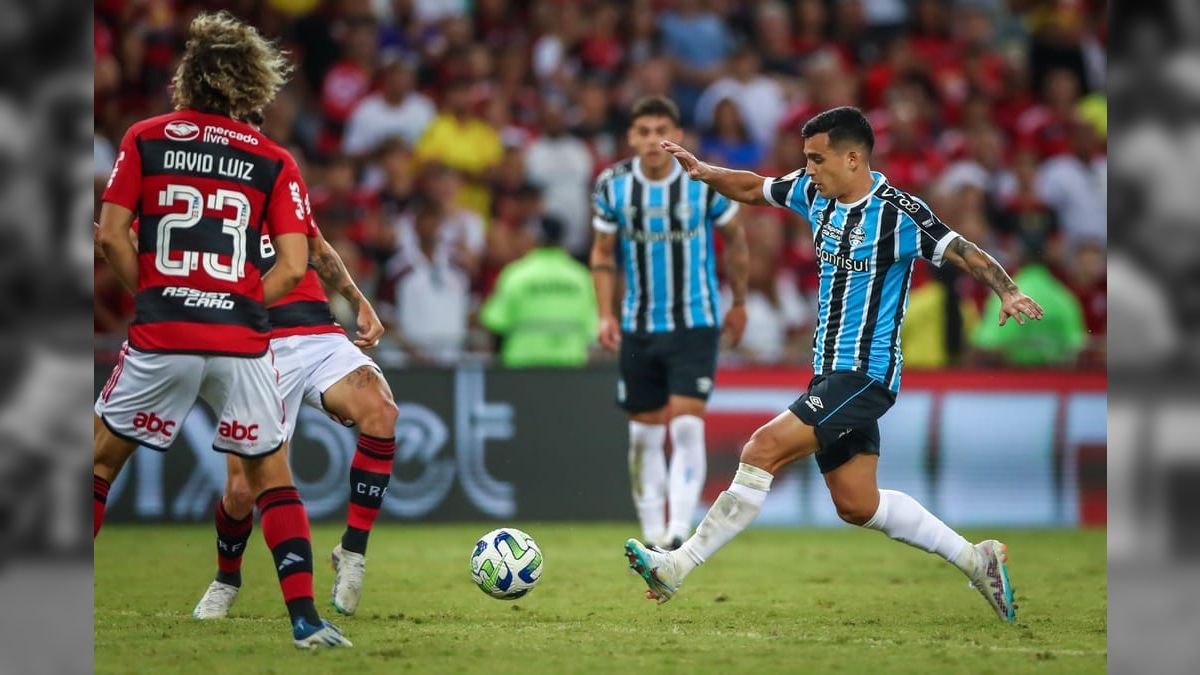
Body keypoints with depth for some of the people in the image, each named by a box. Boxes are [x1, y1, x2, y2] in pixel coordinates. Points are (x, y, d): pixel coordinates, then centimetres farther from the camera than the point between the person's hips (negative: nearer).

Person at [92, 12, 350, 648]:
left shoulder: (145, 139, 5)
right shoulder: (273, 160, 5)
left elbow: (112, 236, 0)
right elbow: (293, 266, -1)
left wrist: (151, 293, 11)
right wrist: (239, 305, 11)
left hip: (160, 334, -1)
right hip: (242, 340, 1)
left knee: (101, 459, 14)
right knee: (270, 473, 13)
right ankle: (305, 617, 3)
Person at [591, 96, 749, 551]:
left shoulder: (704, 183, -9)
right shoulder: (613, 185, -3)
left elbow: (734, 238, 8)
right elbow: (602, 252, 9)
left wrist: (739, 302, 15)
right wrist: (605, 314, -2)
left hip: (695, 325, -3)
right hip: (638, 329, 3)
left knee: (687, 428, -16)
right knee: (645, 434, 6)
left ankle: (680, 531, -20)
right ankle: (652, 535, 17)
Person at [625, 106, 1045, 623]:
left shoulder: (896, 212, -16)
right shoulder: (816, 193, 6)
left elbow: (965, 253, -22)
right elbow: (755, 189, 20)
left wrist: (1008, 292, -39)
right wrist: (705, 173, 3)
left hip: (866, 374, -9)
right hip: (832, 372, 9)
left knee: (765, 447, -19)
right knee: (857, 506, 13)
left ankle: (678, 567, -17)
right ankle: (976, 559, 25)